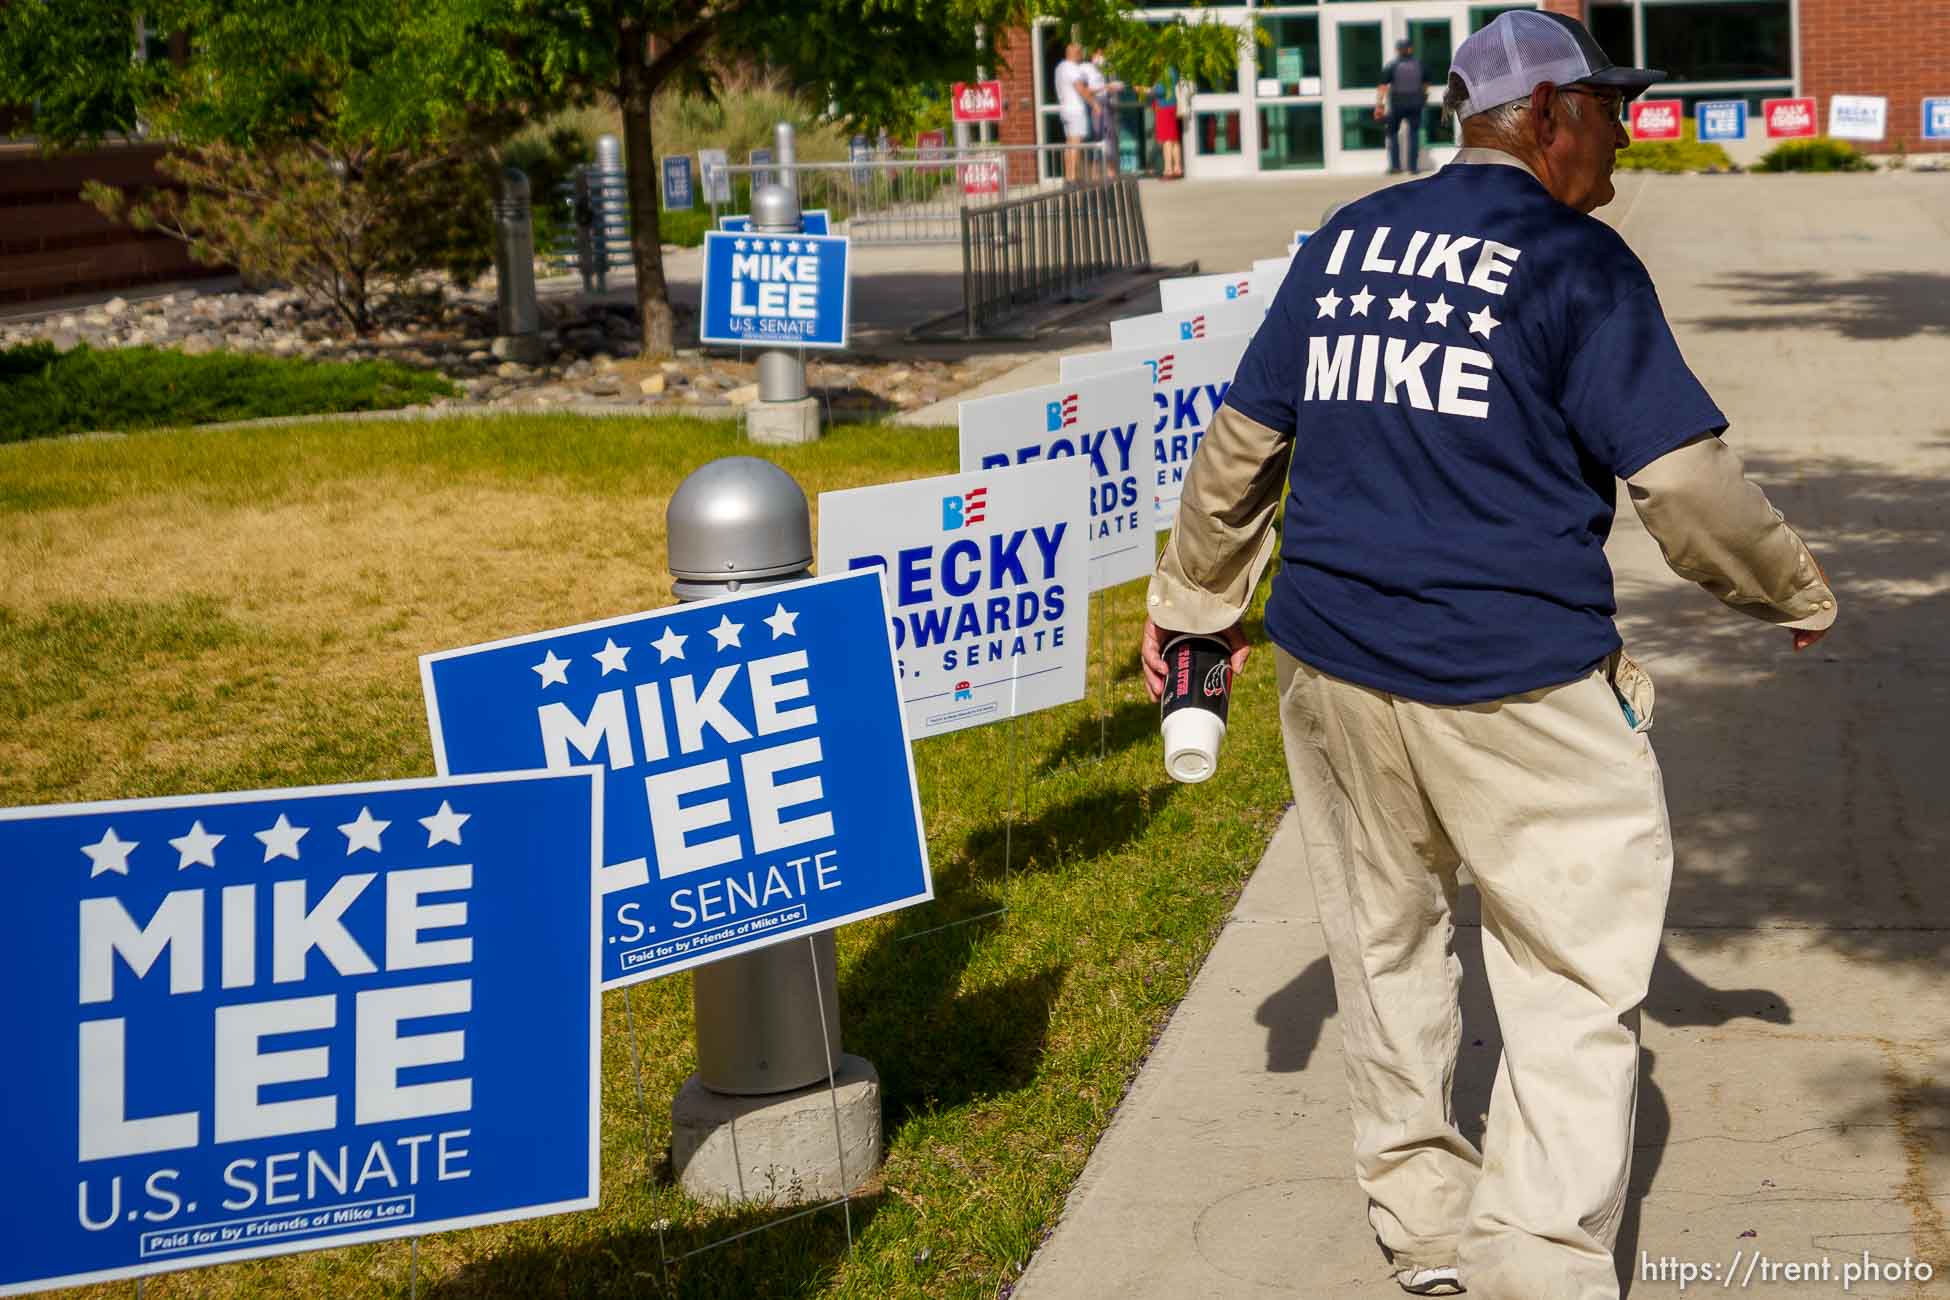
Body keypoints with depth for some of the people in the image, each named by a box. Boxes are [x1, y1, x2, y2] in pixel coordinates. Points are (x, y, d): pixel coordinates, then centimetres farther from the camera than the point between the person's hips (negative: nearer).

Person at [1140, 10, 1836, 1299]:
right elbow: (1685, 479, -10)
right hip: (1517, 685, -6)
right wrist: (1799, 594, 7)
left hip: (1335, 666, 6)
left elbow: (1243, 439, 13)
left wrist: (1196, 598, 25)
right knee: (1581, 973, 3)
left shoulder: (1345, 240, 9)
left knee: (1385, 937, 20)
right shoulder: (1575, 260, -9)